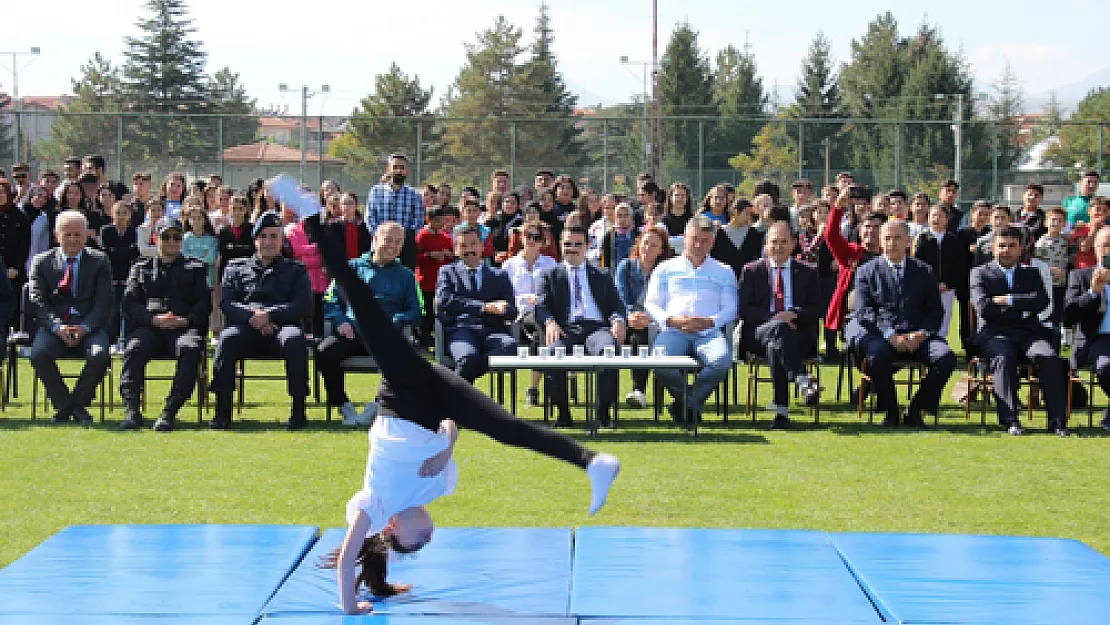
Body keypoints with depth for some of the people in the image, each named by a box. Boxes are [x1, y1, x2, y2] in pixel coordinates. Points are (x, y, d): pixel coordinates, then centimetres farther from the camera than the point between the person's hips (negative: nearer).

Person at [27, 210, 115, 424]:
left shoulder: (100, 261, 9)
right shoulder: (42, 262, 11)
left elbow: (103, 302, 2)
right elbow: (37, 302, 2)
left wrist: (85, 327, -16)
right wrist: (57, 327, -16)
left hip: (89, 326, -1)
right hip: (53, 325, 1)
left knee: (100, 355, -32)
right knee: (38, 354, -30)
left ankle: (78, 404, -7)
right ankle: (63, 406, -10)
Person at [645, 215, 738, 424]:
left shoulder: (724, 272, 23)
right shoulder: (666, 269, 22)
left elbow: (731, 308, 12)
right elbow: (651, 303, 14)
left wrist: (710, 321, -8)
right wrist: (671, 320, -7)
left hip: (709, 331, 0)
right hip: (673, 330, 0)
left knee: (722, 360, -35)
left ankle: (688, 402, -16)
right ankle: (693, 403, -11)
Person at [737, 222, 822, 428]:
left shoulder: (807, 272, 18)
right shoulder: (752, 271, 14)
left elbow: (816, 310, 10)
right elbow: (744, 310, 3)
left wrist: (795, 314, -12)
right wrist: (773, 317, -14)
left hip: (799, 335, 0)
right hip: (758, 334, 0)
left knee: (775, 346, -35)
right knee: (779, 328, -37)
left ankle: (781, 410, -42)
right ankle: (804, 381, -50)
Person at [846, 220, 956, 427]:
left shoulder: (923, 272, 16)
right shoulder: (866, 272, 9)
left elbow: (935, 311, 11)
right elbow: (864, 312, -2)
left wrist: (921, 334, -10)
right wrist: (891, 336, -16)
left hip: (917, 337, 2)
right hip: (881, 336, -2)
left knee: (946, 357, -26)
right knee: (878, 355, -37)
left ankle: (915, 411, -10)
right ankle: (891, 413, -16)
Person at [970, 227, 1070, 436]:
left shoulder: (1031, 274, 21)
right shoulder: (980, 273, 13)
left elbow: (1041, 301, 1)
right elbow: (983, 307, -4)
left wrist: (1007, 301, -8)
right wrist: (1022, 309, -3)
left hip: (1028, 332, 2)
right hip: (994, 333, -2)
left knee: (1049, 357, -29)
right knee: (1003, 357, -36)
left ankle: (1057, 420, -29)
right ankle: (1010, 420, -37)